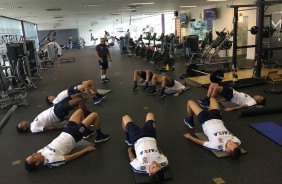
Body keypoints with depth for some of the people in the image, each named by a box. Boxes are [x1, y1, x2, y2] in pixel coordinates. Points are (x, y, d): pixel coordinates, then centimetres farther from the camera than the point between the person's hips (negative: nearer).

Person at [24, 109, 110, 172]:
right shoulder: (51, 161, -29)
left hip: (65, 132, 7)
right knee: (95, 115, -5)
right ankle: (100, 136, 22)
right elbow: (72, 157, -21)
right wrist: (86, 149, -12)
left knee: (80, 111, 14)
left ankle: (87, 130, 37)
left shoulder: (41, 152, -9)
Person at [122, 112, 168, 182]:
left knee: (125, 117, 14)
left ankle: (129, 140, 39)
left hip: (137, 138, -3)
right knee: (150, 114, 23)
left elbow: (132, 158, -16)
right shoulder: (164, 162, -31)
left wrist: (130, 150, 2)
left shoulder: (140, 167, -38)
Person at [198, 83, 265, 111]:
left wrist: (232, 109, -36)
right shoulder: (251, 99, 24)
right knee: (213, 84, -2)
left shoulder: (253, 102, -5)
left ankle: (207, 103, -17)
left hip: (232, 96, -9)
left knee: (216, 87, -29)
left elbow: (244, 106, -21)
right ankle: (206, 99, -3)